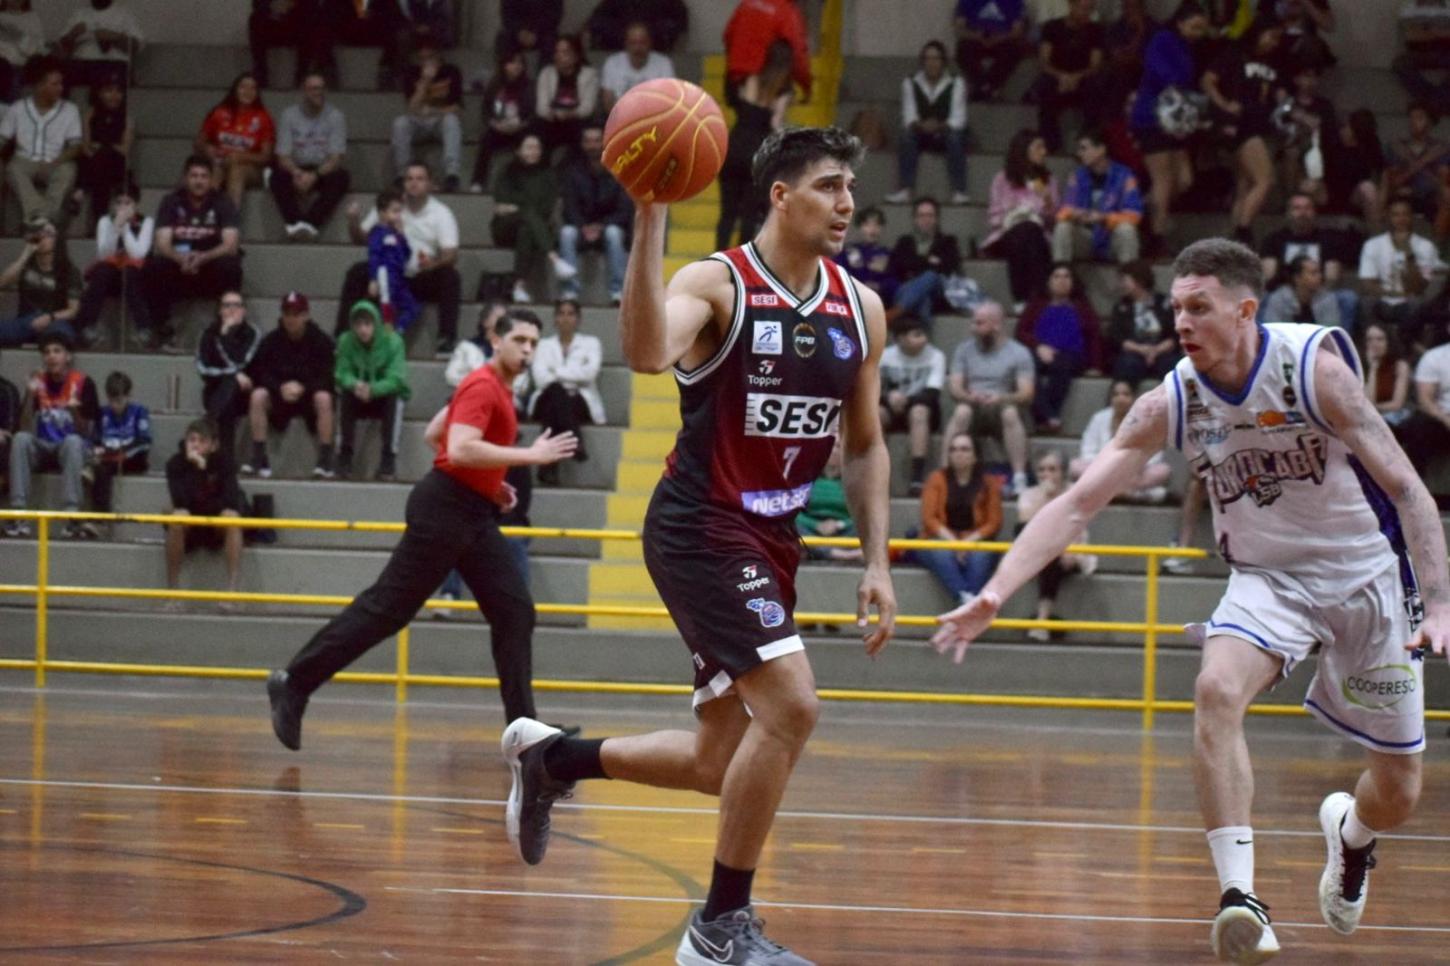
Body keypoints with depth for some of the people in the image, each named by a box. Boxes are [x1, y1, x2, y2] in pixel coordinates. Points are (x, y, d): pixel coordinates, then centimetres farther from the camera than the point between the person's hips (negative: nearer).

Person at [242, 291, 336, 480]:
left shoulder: (321, 341, -10)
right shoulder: (271, 340, -5)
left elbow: (327, 377, -14)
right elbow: (260, 373, -8)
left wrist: (302, 387, -30)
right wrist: (281, 387, -27)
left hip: (309, 394, -2)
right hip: (278, 395, 2)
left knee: (324, 398, -35)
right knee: (258, 396, -28)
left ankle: (325, 460, -28)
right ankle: (258, 459, -24)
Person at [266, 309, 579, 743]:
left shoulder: (497, 388, 17)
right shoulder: (482, 386, -12)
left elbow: (434, 434, 25)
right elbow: (460, 449, -26)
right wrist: (531, 455, -22)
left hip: (475, 516, 10)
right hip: (445, 511, -10)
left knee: (515, 611, 1)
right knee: (388, 607, -8)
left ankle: (523, 724, 0)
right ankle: (295, 681, -2)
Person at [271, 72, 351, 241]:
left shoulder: (336, 117, -3)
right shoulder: (289, 115, -1)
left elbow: (336, 158, -11)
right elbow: (283, 156, -5)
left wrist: (314, 176, -29)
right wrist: (297, 173, -28)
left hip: (324, 170, -1)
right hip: (297, 169, 1)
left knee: (341, 177, -34)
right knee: (277, 177, -31)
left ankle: (310, 223, -42)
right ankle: (294, 224, -42)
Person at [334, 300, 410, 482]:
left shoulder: (393, 341, -17)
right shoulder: (346, 341, -9)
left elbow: (396, 379, -24)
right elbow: (342, 373, -13)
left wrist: (373, 390, -43)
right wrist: (355, 385, -37)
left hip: (385, 397, -1)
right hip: (359, 399, 1)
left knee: (395, 397, -33)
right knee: (346, 396, -30)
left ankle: (388, 459, -31)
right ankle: (344, 456, -25)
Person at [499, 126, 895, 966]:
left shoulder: (859, 310, 6)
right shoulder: (718, 284, -12)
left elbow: (866, 445, 15)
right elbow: (647, 352, -34)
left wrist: (878, 565, 7)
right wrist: (651, 220, -39)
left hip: (773, 540, 7)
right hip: (701, 528, -7)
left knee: (719, 763, 11)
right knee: (792, 706, -22)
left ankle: (549, 757, 35)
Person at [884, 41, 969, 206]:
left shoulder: (956, 84, -1)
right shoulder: (910, 84, 4)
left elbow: (958, 119, -11)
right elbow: (909, 117, -6)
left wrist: (939, 126, -32)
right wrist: (921, 125, -30)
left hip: (945, 133, -1)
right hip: (921, 136, 1)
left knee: (955, 137, -35)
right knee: (906, 135, -31)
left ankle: (959, 192, -38)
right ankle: (904, 191, -37)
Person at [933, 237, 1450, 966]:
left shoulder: (1314, 366, -21)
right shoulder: (1170, 404, -12)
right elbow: (1077, 503, -13)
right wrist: (995, 592, -26)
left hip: (1366, 573, -2)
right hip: (1268, 578, 2)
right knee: (1216, 691, -31)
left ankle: (1349, 832, 44)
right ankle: (1239, 896, -32)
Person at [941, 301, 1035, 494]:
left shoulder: (1019, 353, 2)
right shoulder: (965, 349, 10)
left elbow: (1027, 393, -7)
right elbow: (953, 387, 1)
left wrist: (1001, 398, -27)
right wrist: (969, 396, -22)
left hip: (1002, 407, -1)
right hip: (974, 408, 1)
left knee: (1010, 413, -36)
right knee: (961, 412, -33)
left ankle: (1019, 480, -40)